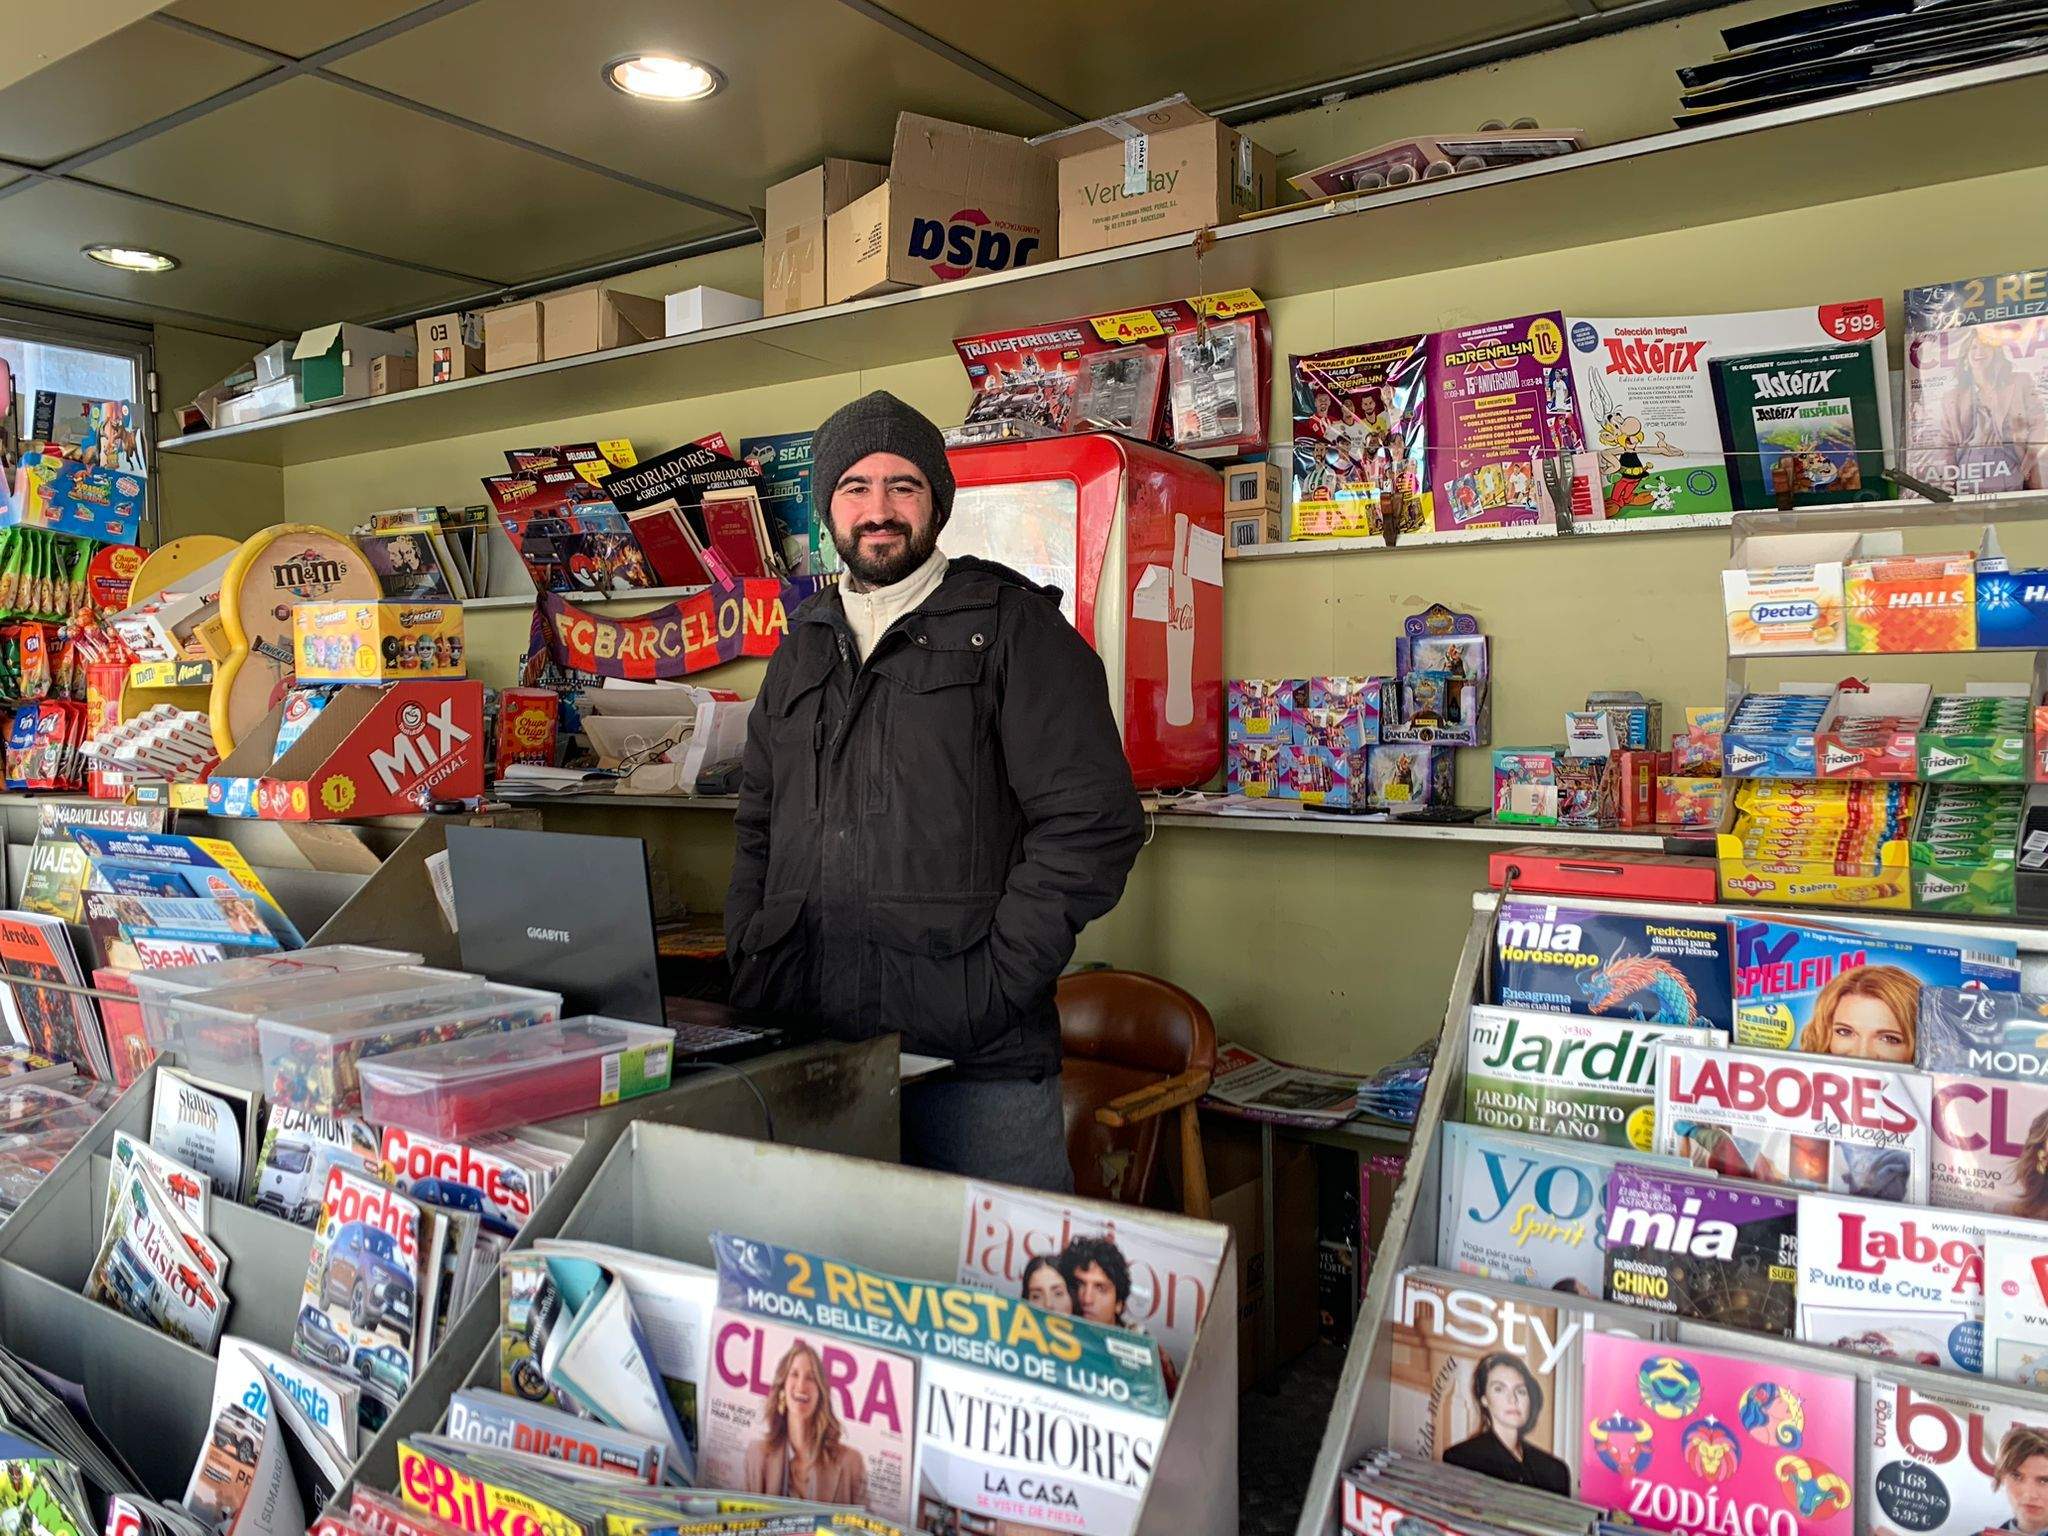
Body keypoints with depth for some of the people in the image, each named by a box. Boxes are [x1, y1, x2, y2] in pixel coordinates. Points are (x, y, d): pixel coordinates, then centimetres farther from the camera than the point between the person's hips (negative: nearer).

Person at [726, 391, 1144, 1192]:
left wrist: (992, 982, -14)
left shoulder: (1013, 628, -1)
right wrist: (754, 968, 9)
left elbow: (1091, 820, -9)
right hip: (804, 1048, 5)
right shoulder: (802, 652, 17)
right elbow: (757, 830, 23)